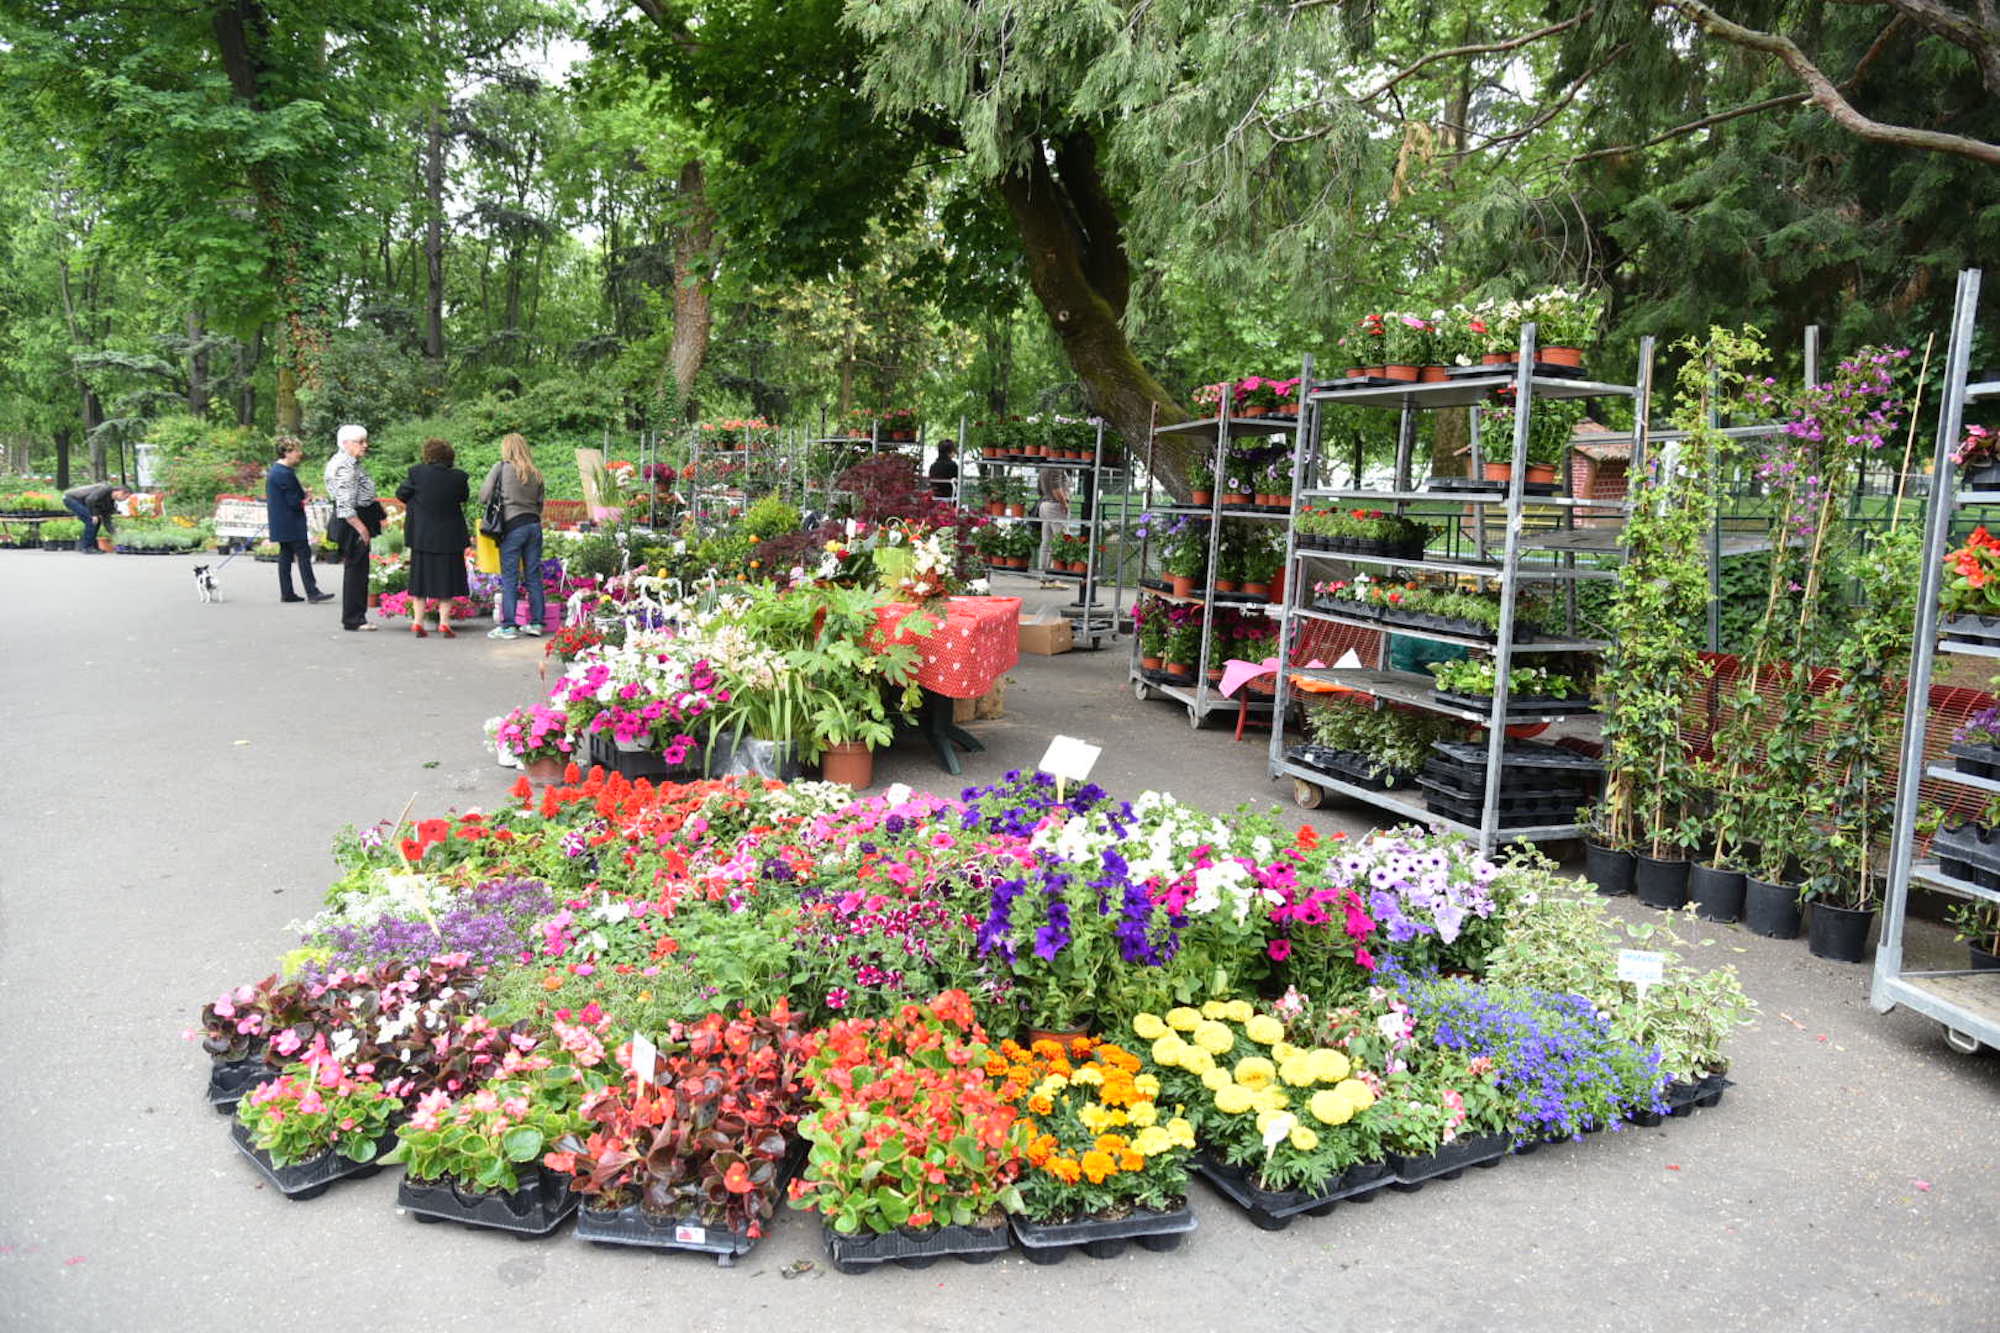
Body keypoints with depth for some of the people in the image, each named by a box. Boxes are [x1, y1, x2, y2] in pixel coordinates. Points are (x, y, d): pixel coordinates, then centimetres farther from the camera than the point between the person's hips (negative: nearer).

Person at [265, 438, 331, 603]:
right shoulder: (285, 473, -20)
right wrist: (305, 497, -1)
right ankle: (312, 592, -7)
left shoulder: (275, 469, 13)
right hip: (291, 522, -10)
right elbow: (294, 501, -20)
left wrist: (302, 492, 4)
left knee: (285, 555, 11)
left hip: (280, 522, 10)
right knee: (303, 554, -7)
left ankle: (286, 593, 13)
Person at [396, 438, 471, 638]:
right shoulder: (458, 476, -10)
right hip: (449, 536, -1)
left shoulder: (416, 472, -10)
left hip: (421, 535, 1)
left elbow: (401, 494, 0)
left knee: (420, 576, 11)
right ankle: (444, 622, 5)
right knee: (446, 578, 8)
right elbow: (464, 496, 6)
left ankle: (417, 621, 12)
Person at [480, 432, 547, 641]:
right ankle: (536, 623, 11)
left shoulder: (501, 468, -3)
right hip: (534, 524, 5)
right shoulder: (536, 473, 9)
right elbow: (540, 504, 11)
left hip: (512, 525, -4)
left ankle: (508, 626, 0)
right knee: (533, 575, 8)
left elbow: (484, 496, -2)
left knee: (509, 577, -1)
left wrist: (498, 503, 16)